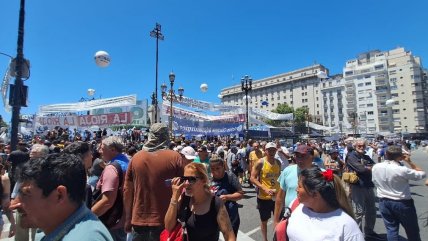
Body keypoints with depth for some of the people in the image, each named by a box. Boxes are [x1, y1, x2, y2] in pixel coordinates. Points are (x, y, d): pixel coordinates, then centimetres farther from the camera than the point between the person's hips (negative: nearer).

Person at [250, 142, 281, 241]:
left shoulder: (278, 162, 0)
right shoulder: (260, 162, -16)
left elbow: (279, 177, 12)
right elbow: (253, 178, -16)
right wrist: (265, 189, -24)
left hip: (277, 195, 4)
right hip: (264, 197, -4)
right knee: (264, 220, 13)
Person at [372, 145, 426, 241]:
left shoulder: (375, 167, -7)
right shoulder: (402, 169, -22)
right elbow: (422, 174, -6)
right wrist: (409, 162, -1)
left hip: (384, 202, 4)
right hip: (402, 203, -4)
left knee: (391, 230, 13)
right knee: (413, 232, 17)